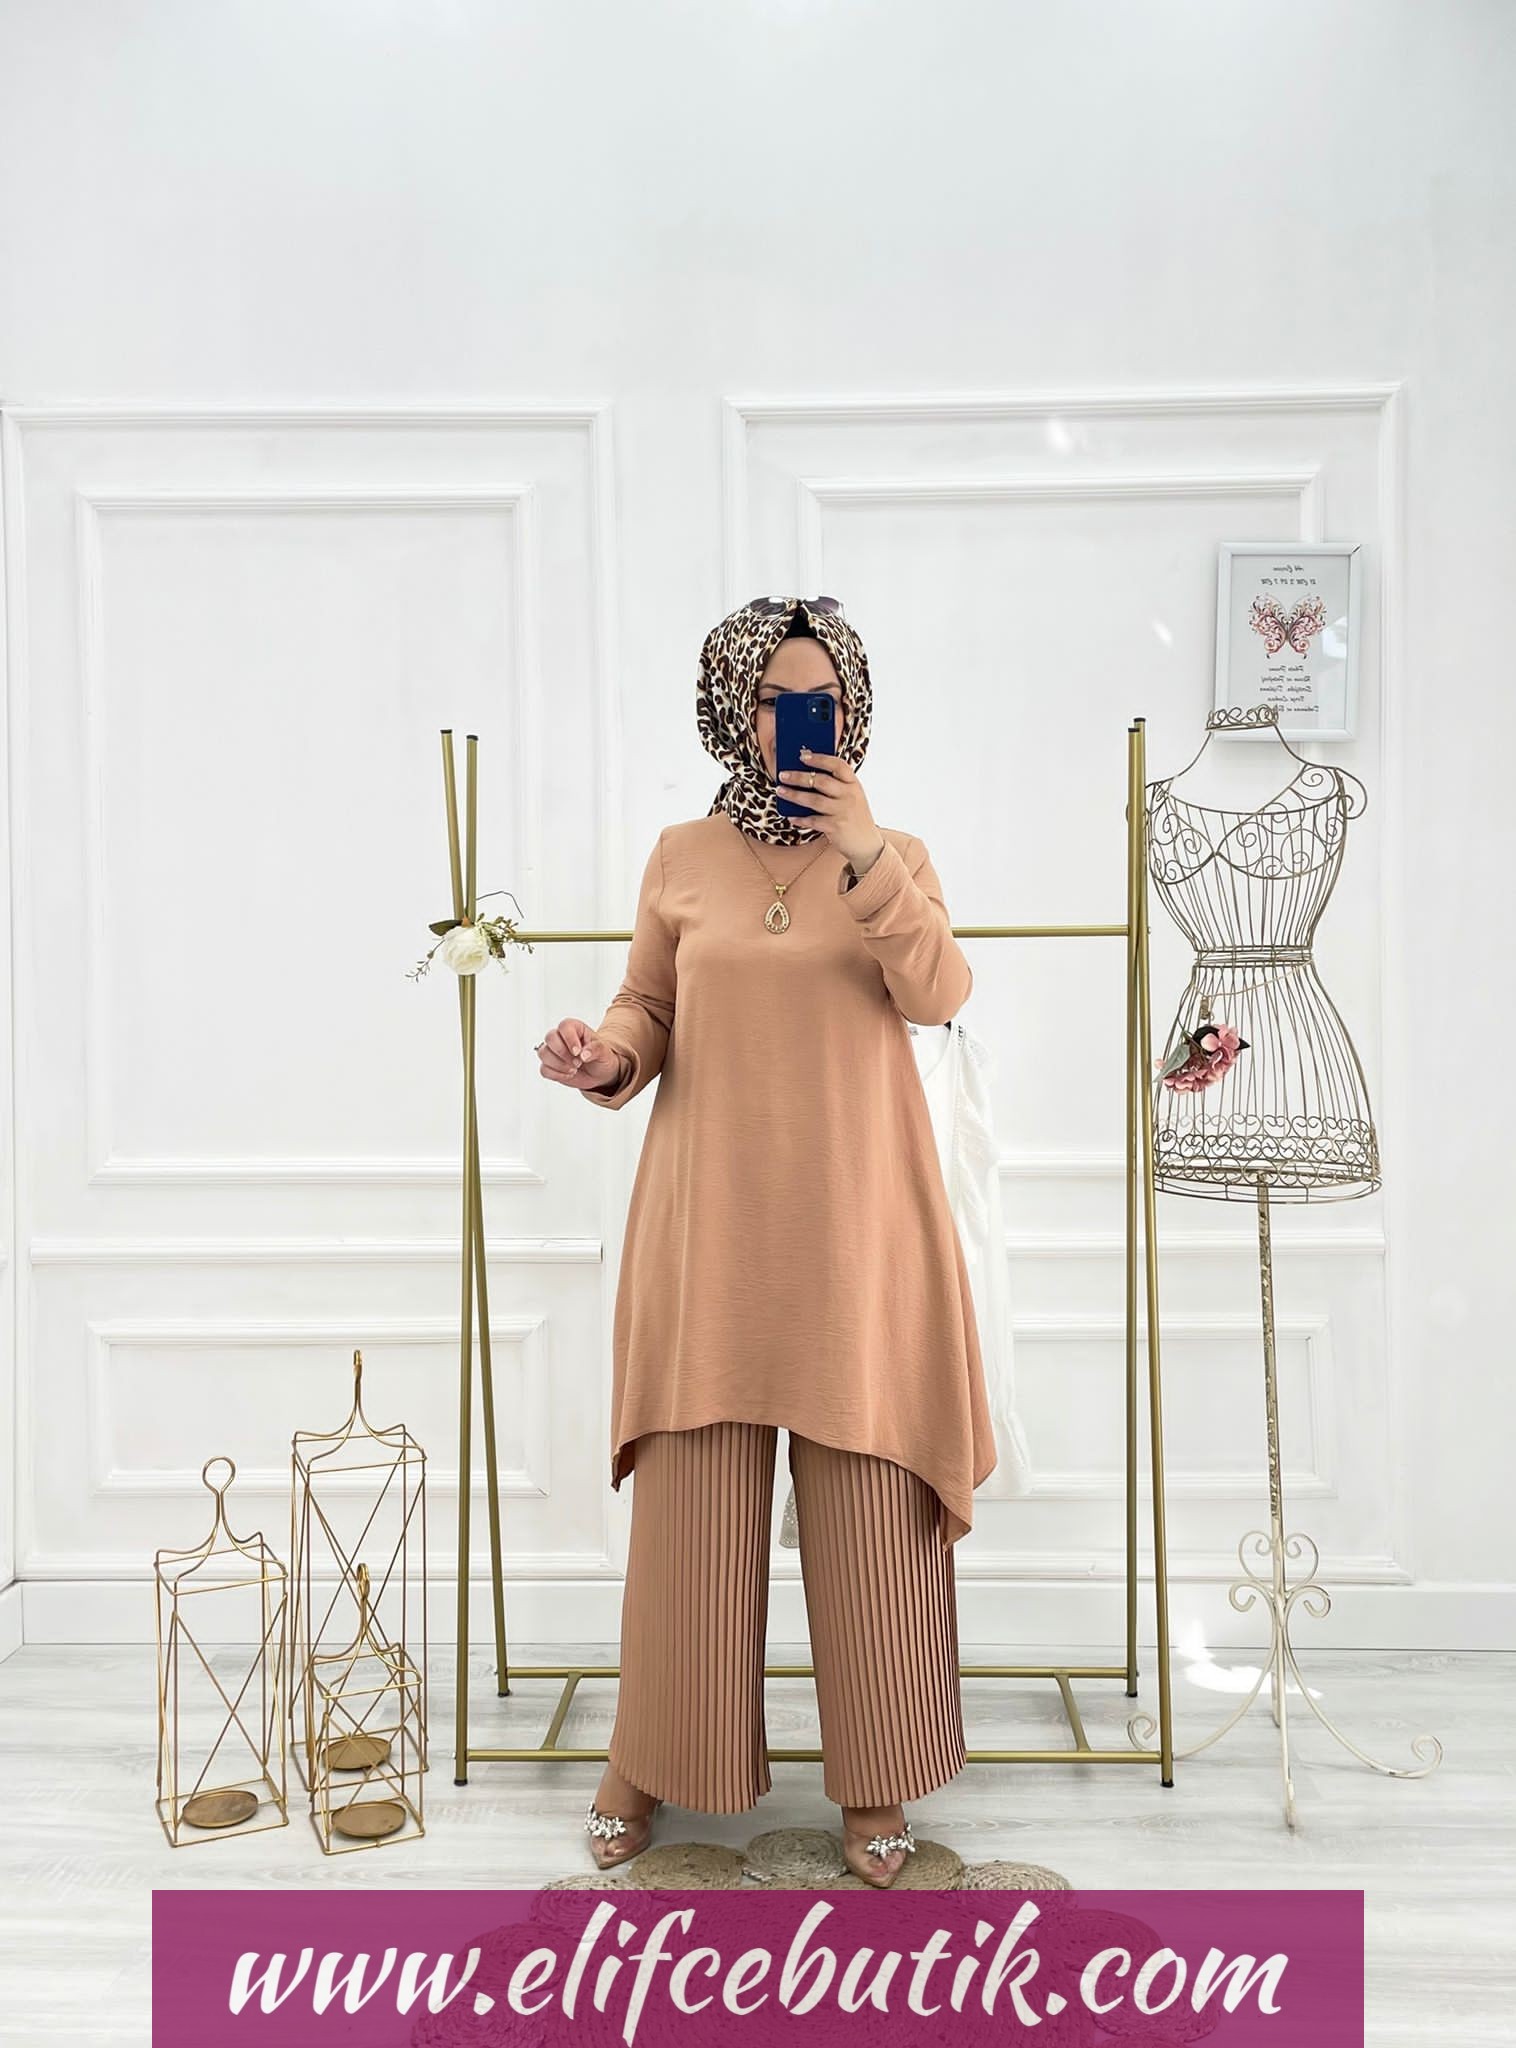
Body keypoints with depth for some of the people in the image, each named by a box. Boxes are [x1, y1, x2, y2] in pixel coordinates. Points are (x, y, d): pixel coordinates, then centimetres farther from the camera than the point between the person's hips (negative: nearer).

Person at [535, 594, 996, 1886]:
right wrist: (604, 1055, -11)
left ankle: (875, 1783, 24)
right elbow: (651, 1011, 10)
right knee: (694, 1497, 8)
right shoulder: (682, 859, 6)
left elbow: (941, 994, -11)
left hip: (857, 1228, 0)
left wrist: (864, 850, -18)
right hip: (713, 1225, 1)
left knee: (871, 1502, 5)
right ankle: (656, 1759, 28)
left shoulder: (894, 854, 4)